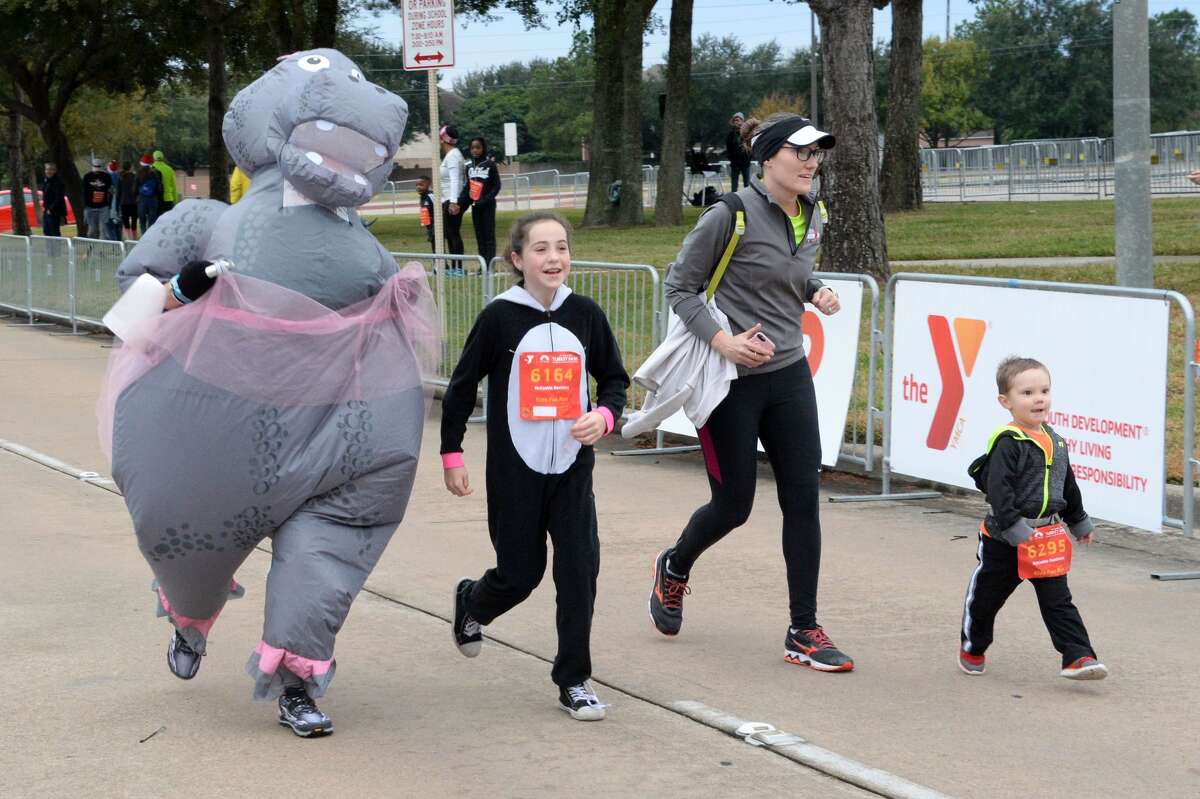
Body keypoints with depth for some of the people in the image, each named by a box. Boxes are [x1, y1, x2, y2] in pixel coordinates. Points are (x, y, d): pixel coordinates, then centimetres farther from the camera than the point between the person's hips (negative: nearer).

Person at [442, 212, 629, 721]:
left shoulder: (585, 315, 1)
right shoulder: (499, 317, -7)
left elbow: (615, 378, 12)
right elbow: (462, 386, 0)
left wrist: (604, 415, -9)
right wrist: (451, 453, -1)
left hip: (571, 469, 2)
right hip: (514, 470, -2)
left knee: (579, 572, -5)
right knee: (520, 574, 5)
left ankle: (573, 680, 7)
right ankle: (470, 603, 39)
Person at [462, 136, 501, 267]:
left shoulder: (490, 165, -7)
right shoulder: (469, 167, 8)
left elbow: (496, 186, -9)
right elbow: (468, 187, 14)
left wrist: (485, 200, -19)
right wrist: (461, 201, -2)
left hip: (487, 205, -5)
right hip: (475, 206, 5)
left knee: (489, 235, -5)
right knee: (479, 236, 7)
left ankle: (490, 265, -6)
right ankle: (483, 265, 10)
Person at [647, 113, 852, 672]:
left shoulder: (813, 217, 5)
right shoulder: (732, 215, -15)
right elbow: (680, 286, -9)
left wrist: (817, 291, 2)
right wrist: (721, 339, -21)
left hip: (788, 376, 6)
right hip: (730, 380, -6)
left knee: (803, 498, -1)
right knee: (733, 505, 4)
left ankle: (803, 632, 6)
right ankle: (674, 568, 37)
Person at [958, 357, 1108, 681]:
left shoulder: (1054, 440, 7)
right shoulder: (1007, 443, -17)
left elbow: (1068, 486, 21)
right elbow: (999, 489, -23)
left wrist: (1079, 522, 27)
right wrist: (1014, 529, -28)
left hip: (1046, 534, 5)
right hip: (1004, 541, -5)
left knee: (1057, 599, -2)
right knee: (986, 595, 12)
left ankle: (1077, 657, -7)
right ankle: (972, 648, 32)